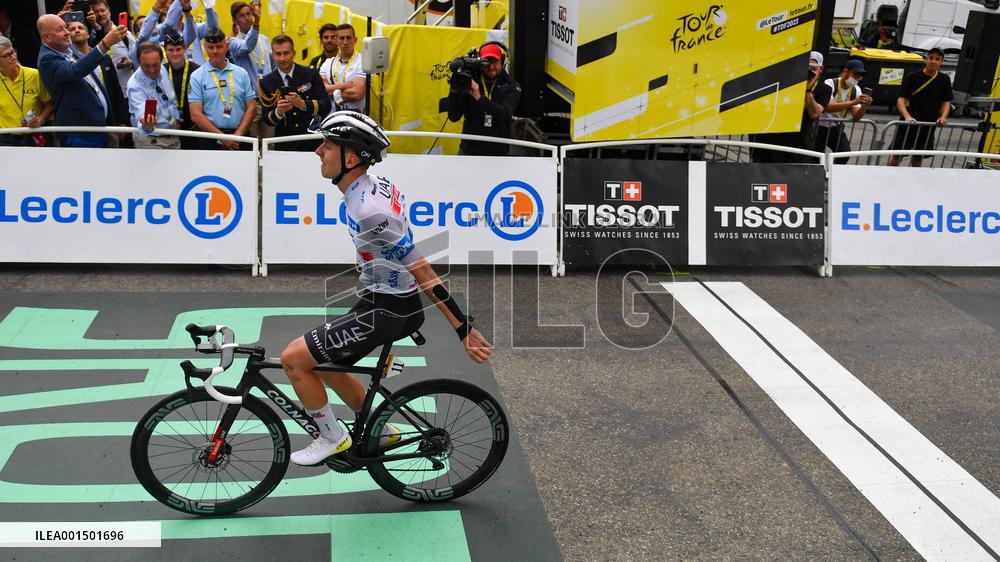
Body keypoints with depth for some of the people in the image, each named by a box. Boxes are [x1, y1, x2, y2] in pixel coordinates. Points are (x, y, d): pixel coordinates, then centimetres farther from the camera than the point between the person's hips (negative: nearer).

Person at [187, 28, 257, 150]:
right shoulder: (197, 77, 3)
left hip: (240, 138, 2)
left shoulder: (241, 74, 10)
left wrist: (238, 135, -8)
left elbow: (251, 108, 6)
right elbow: (196, 115, -4)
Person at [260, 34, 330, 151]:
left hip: (312, 141, -1)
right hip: (285, 145, 1)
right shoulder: (267, 82, 1)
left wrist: (304, 104, -25)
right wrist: (278, 112, -23)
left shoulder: (311, 74, -2)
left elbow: (326, 106, -8)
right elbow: (266, 119, -1)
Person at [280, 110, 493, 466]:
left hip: (386, 311, -10)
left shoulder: (369, 211, -28)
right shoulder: (373, 185, 2)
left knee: (293, 359, -5)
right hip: (388, 300, 10)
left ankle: (333, 439, 11)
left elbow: (423, 273, -26)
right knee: (321, 362, 21)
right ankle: (380, 430, 33)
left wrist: (464, 330, -23)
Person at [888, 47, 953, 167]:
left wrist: (943, 117, -12)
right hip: (909, 123, -3)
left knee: (919, 155, 12)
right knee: (896, 154, -3)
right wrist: (907, 116, -27)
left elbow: (946, 102, 8)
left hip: (929, 124, 3)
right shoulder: (912, 77, -6)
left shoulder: (944, 80, 4)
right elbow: (901, 100, -9)